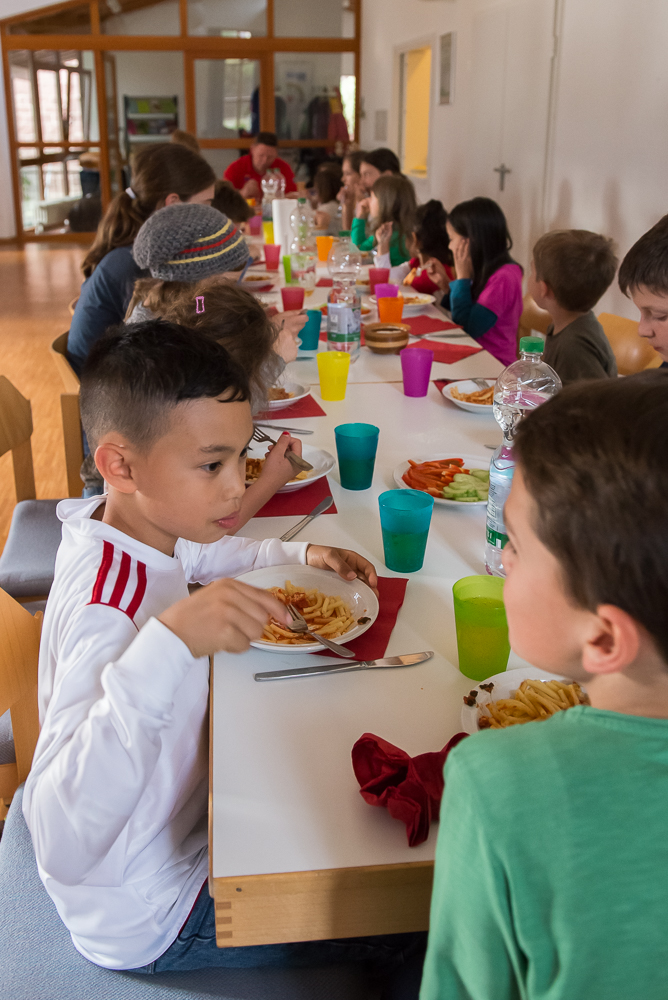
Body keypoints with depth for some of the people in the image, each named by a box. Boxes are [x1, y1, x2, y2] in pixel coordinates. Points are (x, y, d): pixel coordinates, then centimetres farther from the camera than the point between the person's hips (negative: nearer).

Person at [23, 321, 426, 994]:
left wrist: (299, 555, -2)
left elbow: (201, 556, 16)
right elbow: (60, 849, -46)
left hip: (178, 823, 8)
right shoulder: (107, 615, -37)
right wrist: (169, 643, -54)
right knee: (408, 928, 2)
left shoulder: (137, 526, -10)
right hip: (150, 916, -8)